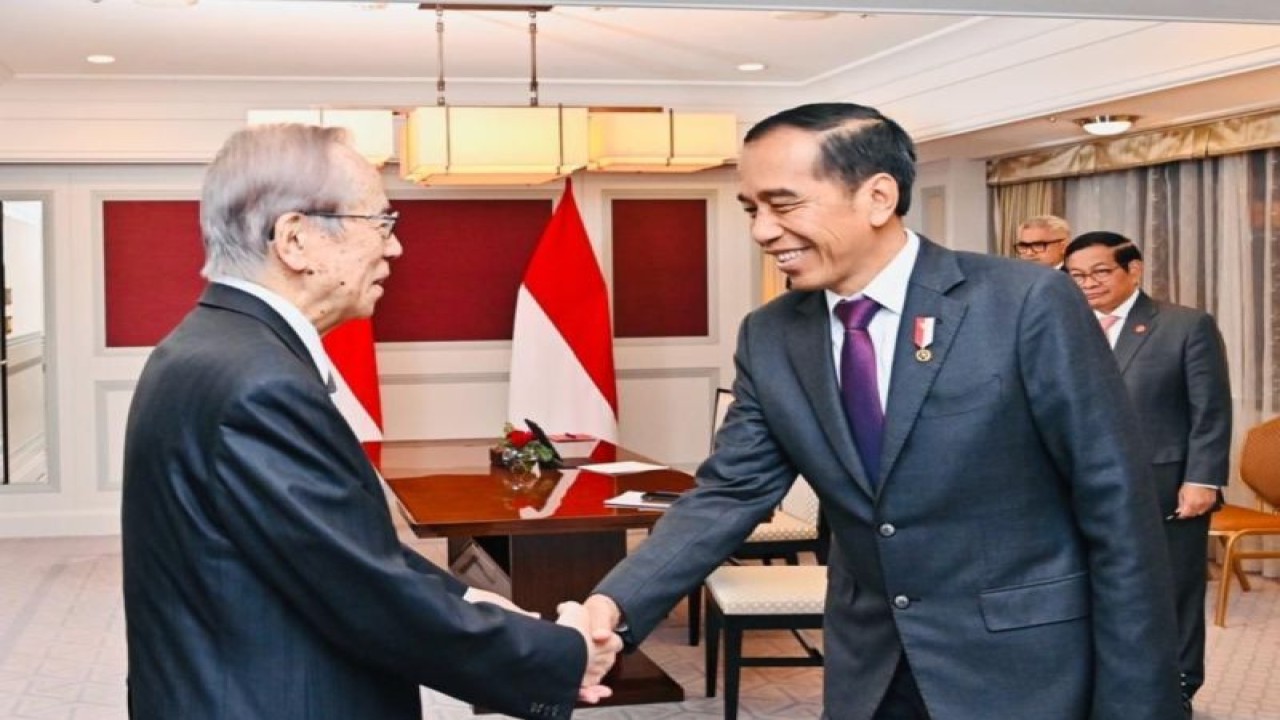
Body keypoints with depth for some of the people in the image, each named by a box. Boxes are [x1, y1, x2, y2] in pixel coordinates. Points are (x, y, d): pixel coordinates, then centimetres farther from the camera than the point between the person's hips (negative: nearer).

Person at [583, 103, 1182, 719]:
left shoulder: (1029, 303, -15)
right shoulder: (770, 338, 0)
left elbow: (1118, 508, -12)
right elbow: (729, 493, -1)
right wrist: (616, 604, -17)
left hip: (1026, 668, -4)